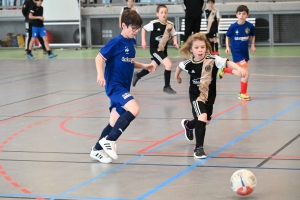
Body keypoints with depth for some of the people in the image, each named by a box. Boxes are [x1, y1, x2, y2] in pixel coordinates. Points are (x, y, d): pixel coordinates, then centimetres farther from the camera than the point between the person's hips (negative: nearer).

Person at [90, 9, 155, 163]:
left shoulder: (131, 42, 10)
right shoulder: (117, 42, -14)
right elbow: (99, 57, -15)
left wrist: (144, 66, 10)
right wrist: (100, 74, -30)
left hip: (123, 87, 9)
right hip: (115, 86, -9)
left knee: (115, 123, 12)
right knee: (134, 109, -27)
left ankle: (97, 150, 28)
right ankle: (109, 141, -16)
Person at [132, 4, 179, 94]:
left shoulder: (170, 25, -8)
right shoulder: (154, 23, -19)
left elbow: (173, 35, 7)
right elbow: (144, 29, -3)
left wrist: (175, 42, -12)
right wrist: (143, 41, -8)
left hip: (163, 50, 6)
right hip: (155, 49, -6)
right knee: (169, 64, -20)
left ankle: (137, 75, 50)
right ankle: (167, 87, -5)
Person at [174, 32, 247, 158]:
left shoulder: (212, 60, -22)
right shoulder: (189, 64, -16)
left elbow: (227, 63, -38)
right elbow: (179, 66, 9)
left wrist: (239, 69, -56)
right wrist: (177, 77, 26)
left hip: (209, 96, 3)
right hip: (196, 96, -3)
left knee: (205, 121, 20)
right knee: (202, 118, -24)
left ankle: (188, 125, 55)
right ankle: (198, 148, -11)